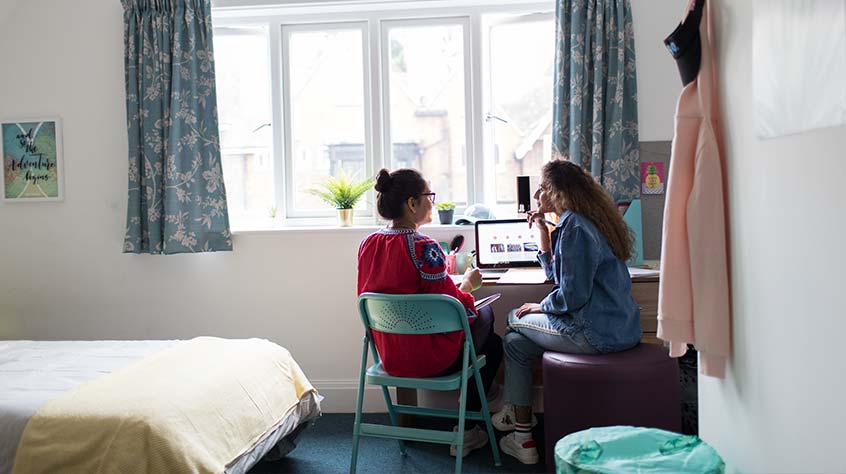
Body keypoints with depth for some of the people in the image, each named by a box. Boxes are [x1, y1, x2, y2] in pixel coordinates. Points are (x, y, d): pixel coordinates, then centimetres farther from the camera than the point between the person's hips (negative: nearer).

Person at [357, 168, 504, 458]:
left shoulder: (368, 244, -1)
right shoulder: (424, 248, -23)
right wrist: (467, 284, 1)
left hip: (389, 354, 7)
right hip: (429, 358, -7)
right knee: (493, 343, 23)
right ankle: (466, 432, 27)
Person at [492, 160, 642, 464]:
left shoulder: (574, 227, -17)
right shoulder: (585, 221, 15)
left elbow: (572, 295, -21)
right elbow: (557, 275, 21)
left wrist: (540, 306, -3)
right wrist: (544, 233, 13)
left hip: (598, 333, -10)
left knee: (515, 321, 9)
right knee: (518, 342, 16)